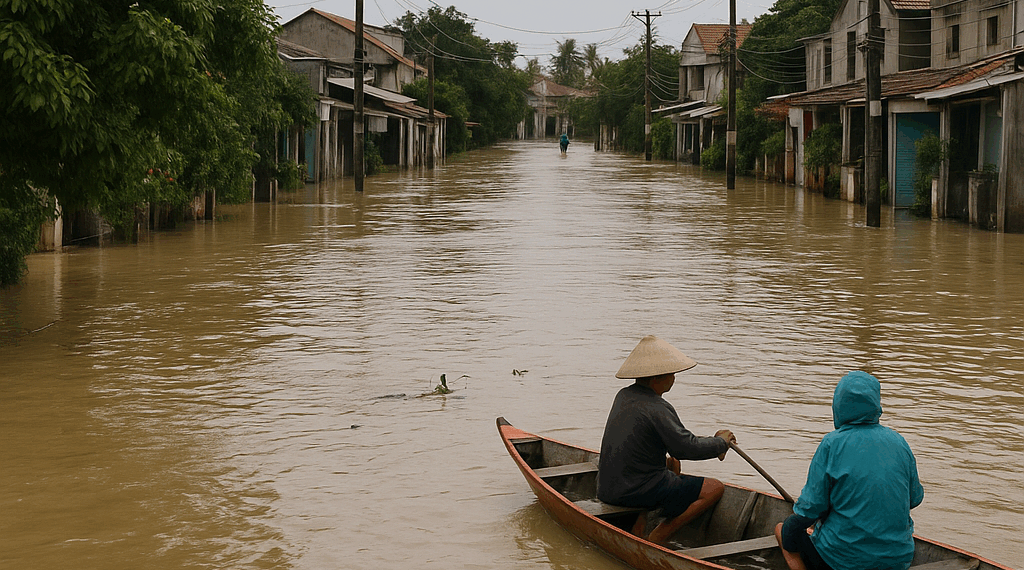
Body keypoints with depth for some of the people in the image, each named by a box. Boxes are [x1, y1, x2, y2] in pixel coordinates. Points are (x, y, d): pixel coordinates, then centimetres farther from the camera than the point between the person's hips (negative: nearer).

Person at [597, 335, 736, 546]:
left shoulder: (624, 396, 9)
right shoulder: (656, 409, -20)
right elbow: (689, 448, -21)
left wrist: (711, 443, 11)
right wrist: (721, 442, -2)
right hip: (637, 492, -9)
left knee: (672, 463, 35)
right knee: (715, 488, -4)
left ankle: (638, 527, 20)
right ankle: (657, 538, -6)